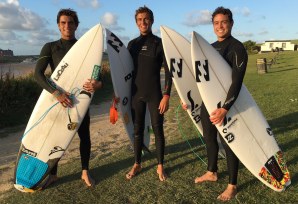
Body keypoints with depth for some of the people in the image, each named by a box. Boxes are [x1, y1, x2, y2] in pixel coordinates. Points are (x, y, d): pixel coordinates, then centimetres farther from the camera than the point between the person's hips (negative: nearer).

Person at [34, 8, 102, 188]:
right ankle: (53, 174, 22)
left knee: (84, 135, 5)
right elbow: (38, 74, -12)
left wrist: (97, 83, -28)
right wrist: (55, 92, -28)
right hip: (57, 98, -1)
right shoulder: (50, 48, -1)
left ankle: (85, 172, 22)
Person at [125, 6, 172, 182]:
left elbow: (168, 71, -6)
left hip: (155, 95, -3)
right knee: (137, 130, 10)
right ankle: (137, 164, 25)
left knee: (158, 130, 5)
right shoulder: (132, 44, 8)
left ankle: (160, 166, 19)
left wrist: (166, 95, -13)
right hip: (136, 94, 3)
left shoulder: (160, 43, -2)